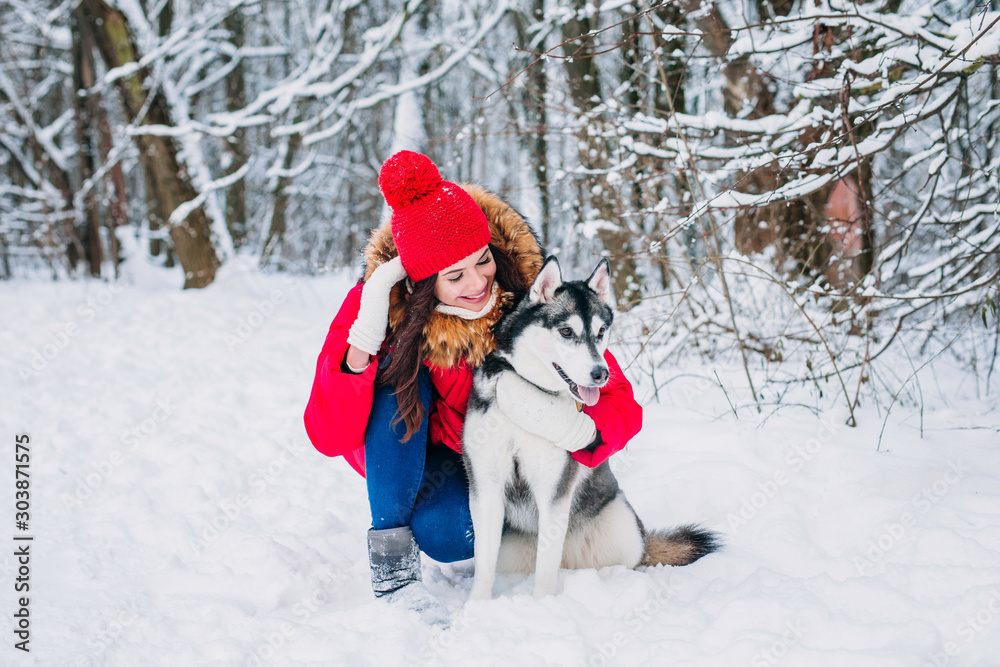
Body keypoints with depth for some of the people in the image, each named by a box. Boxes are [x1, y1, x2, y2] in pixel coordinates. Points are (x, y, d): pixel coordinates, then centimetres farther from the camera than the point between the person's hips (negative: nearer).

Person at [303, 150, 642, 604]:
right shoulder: (380, 302, -25)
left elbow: (622, 405, -21)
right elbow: (328, 437, -28)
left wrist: (581, 430, -45)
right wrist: (363, 341, -41)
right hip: (404, 458, 1)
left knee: (444, 534, -32)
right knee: (398, 377, -29)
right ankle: (390, 549, -23)